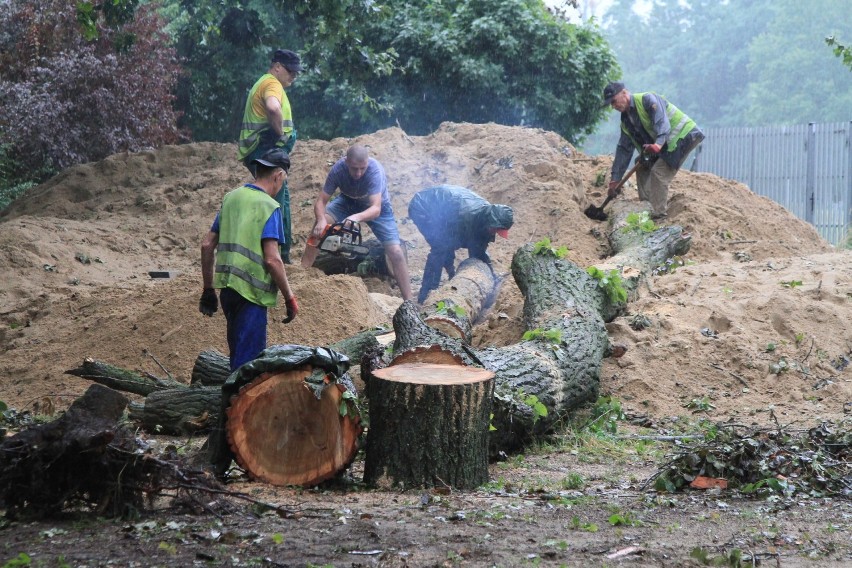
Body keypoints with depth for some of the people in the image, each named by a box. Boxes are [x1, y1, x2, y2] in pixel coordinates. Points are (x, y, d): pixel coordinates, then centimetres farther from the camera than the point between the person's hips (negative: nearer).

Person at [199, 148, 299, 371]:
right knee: (247, 362, -2)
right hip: (251, 293, -7)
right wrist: (290, 298, -9)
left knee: (238, 355, 21)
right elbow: (272, 259, -19)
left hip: (227, 288, 7)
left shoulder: (230, 198, 10)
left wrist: (208, 290, 19)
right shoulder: (269, 207, -11)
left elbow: (207, 246, 12)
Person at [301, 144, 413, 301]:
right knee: (319, 227, -22)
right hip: (349, 201, 2)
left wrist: (356, 217, -65)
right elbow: (321, 201, -25)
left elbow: (375, 209, -45)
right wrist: (321, 220, -46)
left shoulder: (375, 169, -38)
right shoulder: (338, 169, -29)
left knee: (396, 252, -15)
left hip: (376, 206, -2)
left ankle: (408, 301, -8)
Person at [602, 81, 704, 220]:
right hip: (665, 144, 10)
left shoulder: (647, 100, -18)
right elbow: (624, 150, 10)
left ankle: (659, 213, -17)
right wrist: (615, 179, 6)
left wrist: (658, 143, -51)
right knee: (642, 170, 6)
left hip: (683, 136, -10)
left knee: (658, 172, -20)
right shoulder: (626, 121, 9)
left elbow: (662, 121, -33)